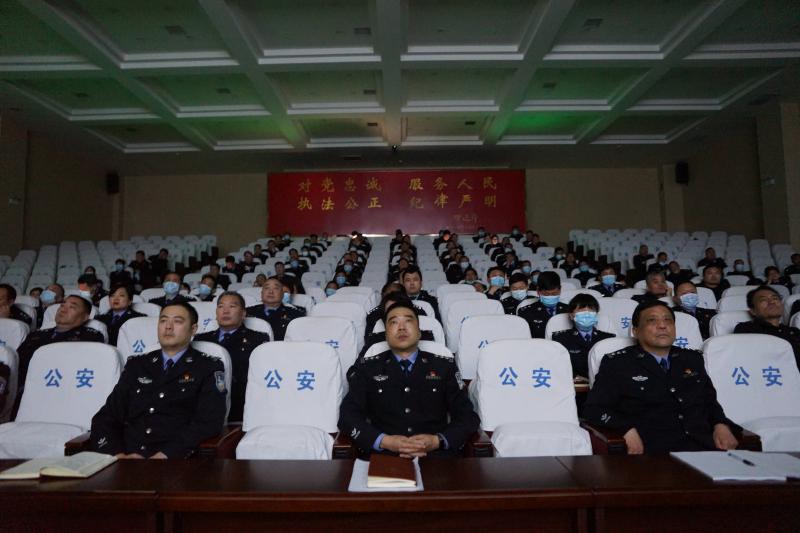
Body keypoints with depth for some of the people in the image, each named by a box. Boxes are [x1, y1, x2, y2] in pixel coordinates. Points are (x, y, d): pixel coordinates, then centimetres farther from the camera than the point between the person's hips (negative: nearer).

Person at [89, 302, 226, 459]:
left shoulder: (209, 368, 5)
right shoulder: (136, 365, 18)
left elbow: (208, 422, -6)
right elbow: (106, 417, 13)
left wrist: (163, 456, -17)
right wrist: (117, 455, -6)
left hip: (176, 463, -3)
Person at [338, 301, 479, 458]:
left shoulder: (444, 366, 13)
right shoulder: (366, 367, 12)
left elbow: (468, 416, 8)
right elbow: (348, 416, 3)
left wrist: (438, 441, -11)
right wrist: (385, 441, -13)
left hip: (436, 456, 1)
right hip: (384, 456, 0)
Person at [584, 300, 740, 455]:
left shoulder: (693, 359, 21)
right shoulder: (617, 362, 5)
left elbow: (710, 401, 27)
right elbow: (594, 408, 1)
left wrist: (721, 425, 4)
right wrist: (628, 430, -15)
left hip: (703, 445, 5)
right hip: (651, 449, -4)